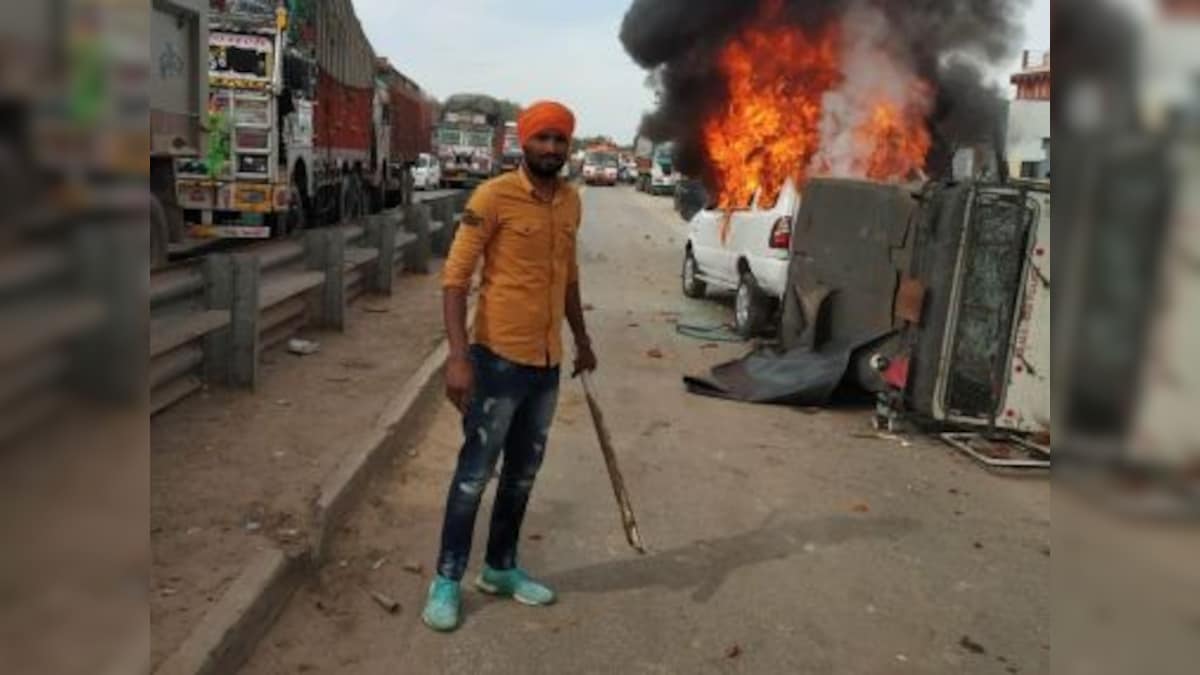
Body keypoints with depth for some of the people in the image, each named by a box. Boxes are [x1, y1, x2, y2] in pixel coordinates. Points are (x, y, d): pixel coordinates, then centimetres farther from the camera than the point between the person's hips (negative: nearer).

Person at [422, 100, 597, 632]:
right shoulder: (494, 197, -12)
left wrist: (582, 340, 24)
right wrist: (458, 356, -22)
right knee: (475, 474, 3)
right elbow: (455, 275, -14)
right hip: (499, 358, -6)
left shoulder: (571, 201, 8)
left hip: (547, 361, 6)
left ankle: (501, 568, 32)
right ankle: (447, 579, 19)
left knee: (523, 474, 16)